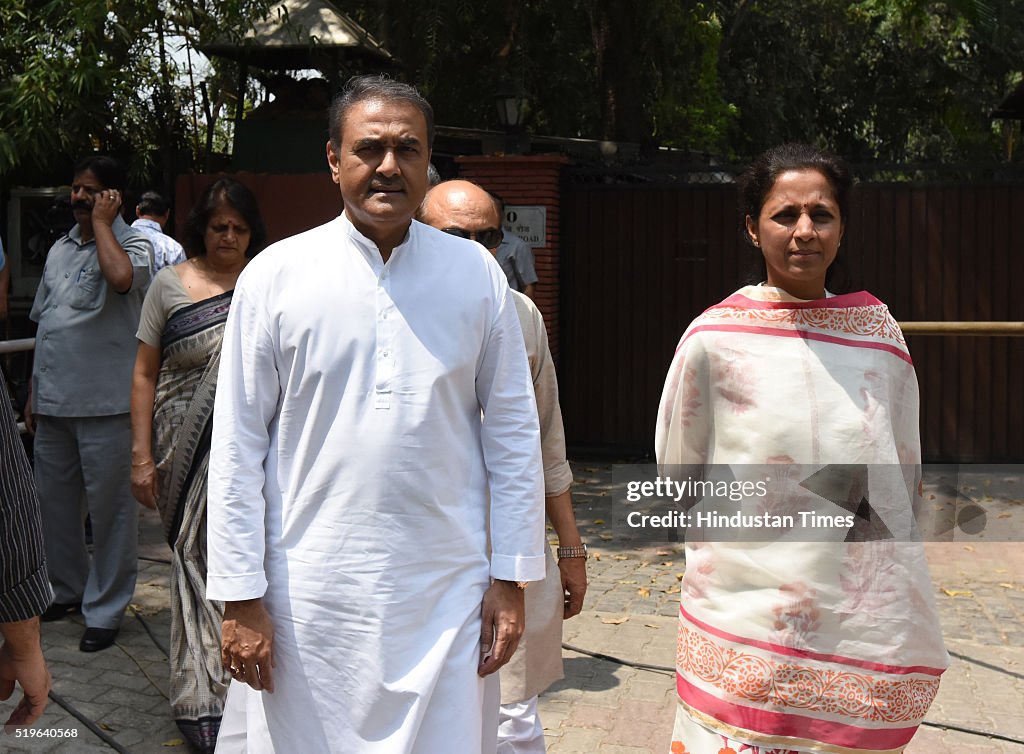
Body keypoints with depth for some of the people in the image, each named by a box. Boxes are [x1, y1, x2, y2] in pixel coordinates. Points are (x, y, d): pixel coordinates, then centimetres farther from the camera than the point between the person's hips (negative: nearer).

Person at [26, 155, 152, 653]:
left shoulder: (132, 244, -6)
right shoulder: (59, 250, 15)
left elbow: (120, 277, -32)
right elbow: (44, 325, 19)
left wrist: (100, 221, -16)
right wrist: (34, 393, 17)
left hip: (105, 404, -7)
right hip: (53, 402, 7)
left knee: (109, 508, 2)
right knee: (54, 501, 16)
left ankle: (105, 610, 13)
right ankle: (68, 590, 33)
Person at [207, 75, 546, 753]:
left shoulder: (477, 275, 2)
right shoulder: (275, 275, -2)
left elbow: (514, 432, 5)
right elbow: (238, 447, -1)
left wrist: (511, 577, 3)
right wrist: (241, 598, -3)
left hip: (446, 595, 1)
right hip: (310, 600, -1)